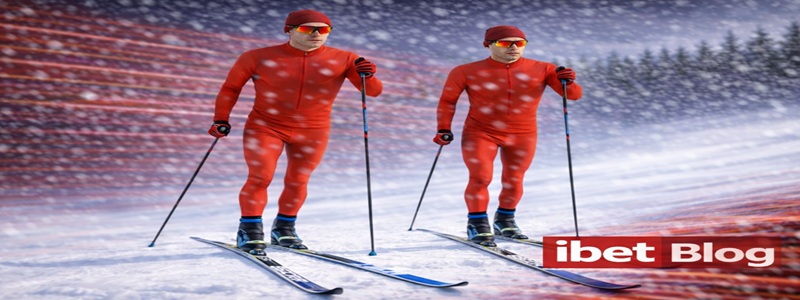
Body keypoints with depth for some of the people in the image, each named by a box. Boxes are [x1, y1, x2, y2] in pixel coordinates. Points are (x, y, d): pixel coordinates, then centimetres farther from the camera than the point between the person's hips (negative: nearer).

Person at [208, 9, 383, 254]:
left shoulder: (343, 60, -7)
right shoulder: (258, 58, -9)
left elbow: (373, 91, -6)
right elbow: (230, 88, 3)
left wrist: (367, 76, -26)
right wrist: (221, 119, -5)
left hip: (313, 132, 2)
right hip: (265, 127, -1)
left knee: (297, 182, 7)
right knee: (260, 178, -9)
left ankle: (284, 229, 26)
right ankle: (250, 230, 6)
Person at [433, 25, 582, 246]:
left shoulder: (542, 70, -7)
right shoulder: (467, 72, -10)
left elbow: (574, 95, -6)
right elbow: (447, 101, 1)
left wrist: (567, 83, -26)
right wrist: (444, 129, -8)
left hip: (523, 136, 2)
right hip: (480, 133, -2)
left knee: (513, 181, 9)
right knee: (480, 178, -11)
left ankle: (504, 221, 31)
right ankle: (478, 225, 5)